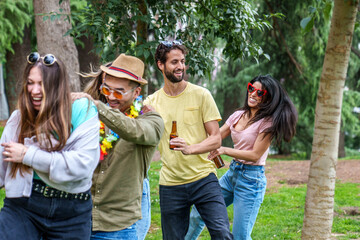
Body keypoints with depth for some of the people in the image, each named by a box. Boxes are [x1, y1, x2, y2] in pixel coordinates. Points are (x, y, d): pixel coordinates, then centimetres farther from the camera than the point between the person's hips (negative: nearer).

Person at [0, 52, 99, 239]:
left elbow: (82, 164, -17)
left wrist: (28, 155, -13)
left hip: (71, 216, -2)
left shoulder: (82, 113, -5)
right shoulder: (19, 118, 7)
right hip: (21, 207, 2)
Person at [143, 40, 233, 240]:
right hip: (170, 184, 2)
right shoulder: (151, 102, 5)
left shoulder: (201, 95, 0)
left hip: (203, 178, -2)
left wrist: (190, 148, -23)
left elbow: (216, 139, -3)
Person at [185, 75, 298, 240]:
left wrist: (224, 150, -19)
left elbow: (255, 155, -16)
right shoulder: (238, 115, 8)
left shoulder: (268, 122, -12)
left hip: (252, 178, -7)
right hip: (232, 173, 7)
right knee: (199, 212, 14)